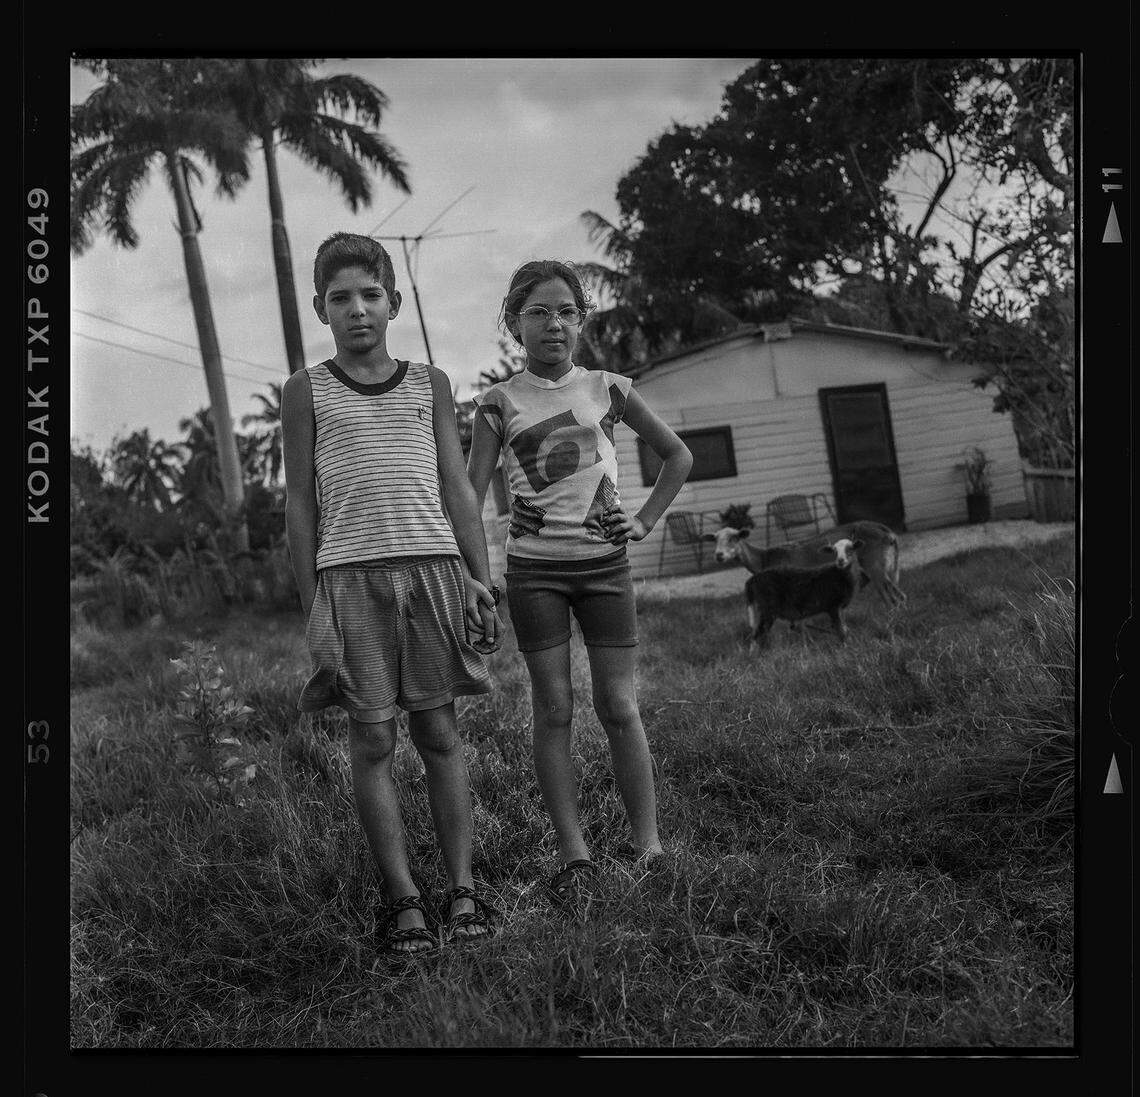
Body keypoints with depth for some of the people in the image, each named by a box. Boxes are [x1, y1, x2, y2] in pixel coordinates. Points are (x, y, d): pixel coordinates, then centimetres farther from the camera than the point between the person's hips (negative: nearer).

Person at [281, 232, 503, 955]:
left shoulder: (430, 385, 13)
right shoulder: (306, 393, 8)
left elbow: (457, 490, 12)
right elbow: (300, 504, 6)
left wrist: (481, 580, 3)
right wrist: (313, 608, 0)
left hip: (432, 565, 1)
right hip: (348, 572, -1)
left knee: (439, 732, 2)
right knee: (372, 740, 0)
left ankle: (463, 888, 7)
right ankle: (404, 898, 6)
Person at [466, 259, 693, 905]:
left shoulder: (607, 389, 6)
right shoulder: (500, 404, 3)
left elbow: (678, 455, 15)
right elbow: (473, 494, 0)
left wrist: (646, 521, 5)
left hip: (604, 562, 1)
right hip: (534, 567, 0)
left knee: (620, 707, 0)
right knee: (553, 710, 1)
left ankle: (649, 844, 9)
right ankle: (575, 855, 6)